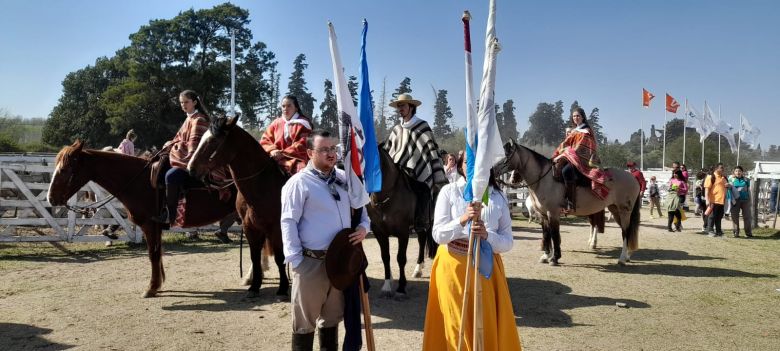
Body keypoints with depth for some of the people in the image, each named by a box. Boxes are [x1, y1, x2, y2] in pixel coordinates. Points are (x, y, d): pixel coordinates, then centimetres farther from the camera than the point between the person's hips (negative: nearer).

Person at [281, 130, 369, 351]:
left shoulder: (344, 179, 9)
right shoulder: (299, 182, -10)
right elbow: (288, 223, -13)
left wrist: (364, 226, -1)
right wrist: (295, 261, -18)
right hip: (311, 262, -6)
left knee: (333, 317, 20)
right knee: (305, 320, 6)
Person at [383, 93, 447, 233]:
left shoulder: (422, 126, 0)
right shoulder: (396, 130, 15)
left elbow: (433, 152, -4)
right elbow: (386, 152, 18)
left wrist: (440, 180, -9)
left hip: (420, 176, -5)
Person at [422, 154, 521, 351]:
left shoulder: (499, 197, 0)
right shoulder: (449, 192, -6)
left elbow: (508, 242, -3)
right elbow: (438, 235, -12)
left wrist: (487, 235, -23)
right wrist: (462, 220, -28)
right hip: (453, 267, -2)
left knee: (491, 325, 9)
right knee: (456, 326, 6)